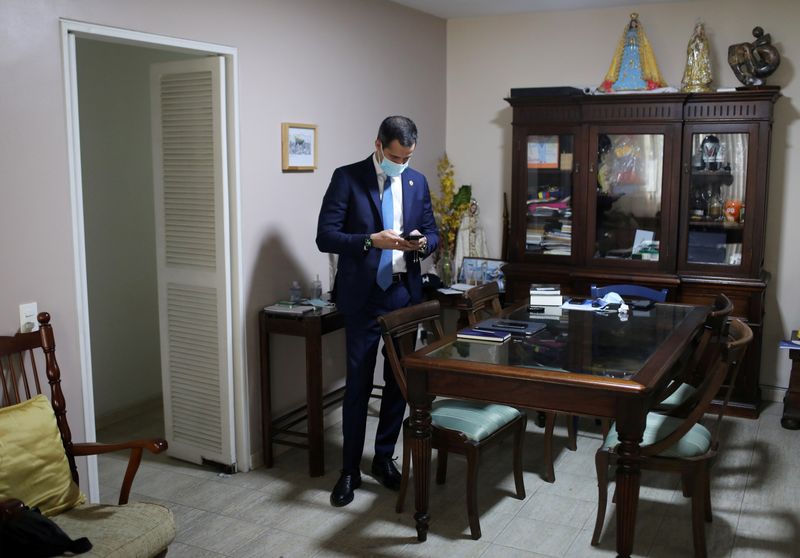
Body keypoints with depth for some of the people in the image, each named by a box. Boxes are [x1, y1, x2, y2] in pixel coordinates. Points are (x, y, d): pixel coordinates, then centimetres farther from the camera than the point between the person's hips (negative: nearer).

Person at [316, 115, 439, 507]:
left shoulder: (417, 182, 8)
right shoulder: (347, 178, -5)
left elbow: (433, 233, 13)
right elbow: (325, 236, -11)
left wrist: (423, 242, -10)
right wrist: (372, 240, -23)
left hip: (405, 293, 5)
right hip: (363, 295, -4)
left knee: (399, 380, 11)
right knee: (358, 383, 1)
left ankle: (384, 458, 28)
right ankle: (349, 470, 15)